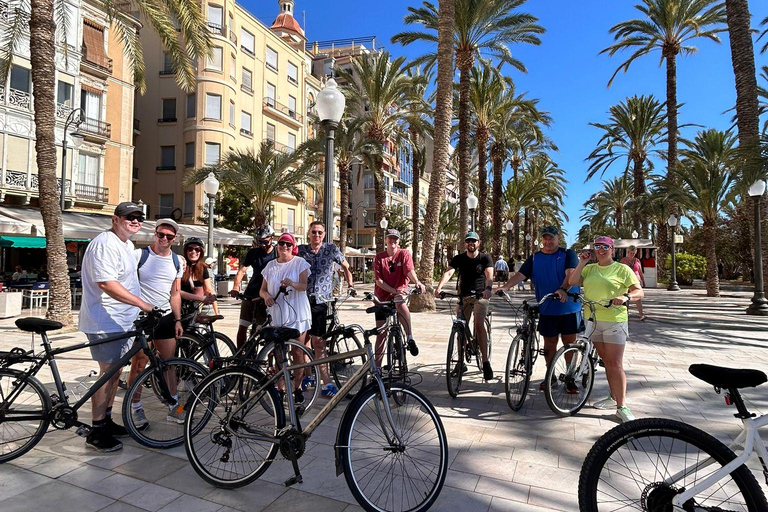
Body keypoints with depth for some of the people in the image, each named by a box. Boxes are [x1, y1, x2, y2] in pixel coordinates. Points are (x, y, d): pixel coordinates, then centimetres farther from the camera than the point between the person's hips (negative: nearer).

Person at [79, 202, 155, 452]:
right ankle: (97, 433, 9)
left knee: (114, 372, 17)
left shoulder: (127, 244, 15)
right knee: (109, 373, -3)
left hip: (122, 321, 10)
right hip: (106, 322, -10)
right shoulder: (105, 244, -18)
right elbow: (106, 284, -28)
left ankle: (106, 420, 31)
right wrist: (143, 304, -31)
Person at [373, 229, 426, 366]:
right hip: (382, 296, 2)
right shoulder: (379, 257, 1)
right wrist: (394, 291, -19)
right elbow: (378, 280, -6)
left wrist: (417, 282, -40)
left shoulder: (404, 254, -1)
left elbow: (409, 270, -18)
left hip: (400, 292, -2)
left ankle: (410, 338, -31)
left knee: (400, 302, -40)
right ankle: (377, 364, 16)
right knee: (381, 333, 3)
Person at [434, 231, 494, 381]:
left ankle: (485, 362, -16)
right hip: (464, 296, 3)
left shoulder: (485, 258, -5)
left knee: (479, 324, -20)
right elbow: (448, 272, -18)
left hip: (481, 295, -3)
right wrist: (439, 287, -37)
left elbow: (489, 275, -22)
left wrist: (488, 288, -44)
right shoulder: (459, 259, -2)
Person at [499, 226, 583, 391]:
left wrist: (563, 289, -38)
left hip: (569, 308, -2)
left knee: (569, 343, 5)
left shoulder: (568, 254, -2)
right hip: (546, 309, 2)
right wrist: (505, 287, -23)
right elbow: (520, 275, -5)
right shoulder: (534, 258, 6)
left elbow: (571, 273, -18)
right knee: (549, 343, 10)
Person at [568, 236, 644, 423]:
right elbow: (572, 282, 0)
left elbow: (639, 291, -5)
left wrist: (626, 297, -25)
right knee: (606, 362, 15)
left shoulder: (622, 269, -1)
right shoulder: (589, 268, 11)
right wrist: (582, 263, -5)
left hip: (614, 321, -4)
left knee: (615, 364, -6)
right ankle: (613, 397, 28)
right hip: (593, 320, 5)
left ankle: (622, 406, 1)